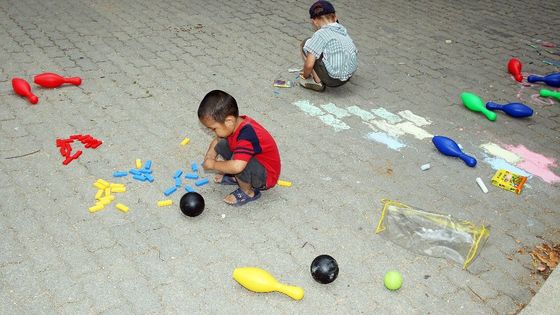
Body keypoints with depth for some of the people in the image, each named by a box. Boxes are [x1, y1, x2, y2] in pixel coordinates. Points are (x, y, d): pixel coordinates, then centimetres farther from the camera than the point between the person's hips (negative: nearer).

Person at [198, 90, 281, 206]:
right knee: (221, 146, 1)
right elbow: (217, 140, 11)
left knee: (238, 163, -36)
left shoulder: (246, 135, -36)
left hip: (266, 176, -8)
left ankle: (248, 192, -7)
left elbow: (237, 166, -48)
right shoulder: (235, 124, -10)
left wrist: (213, 165, -30)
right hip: (254, 162, 8)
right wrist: (210, 156, -8)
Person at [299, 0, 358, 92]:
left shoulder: (320, 34, -12)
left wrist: (305, 75, 7)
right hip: (347, 78, 8)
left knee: (306, 44, 3)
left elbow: (309, 65, -18)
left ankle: (317, 82, 2)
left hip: (331, 80, -8)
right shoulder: (343, 30, 10)